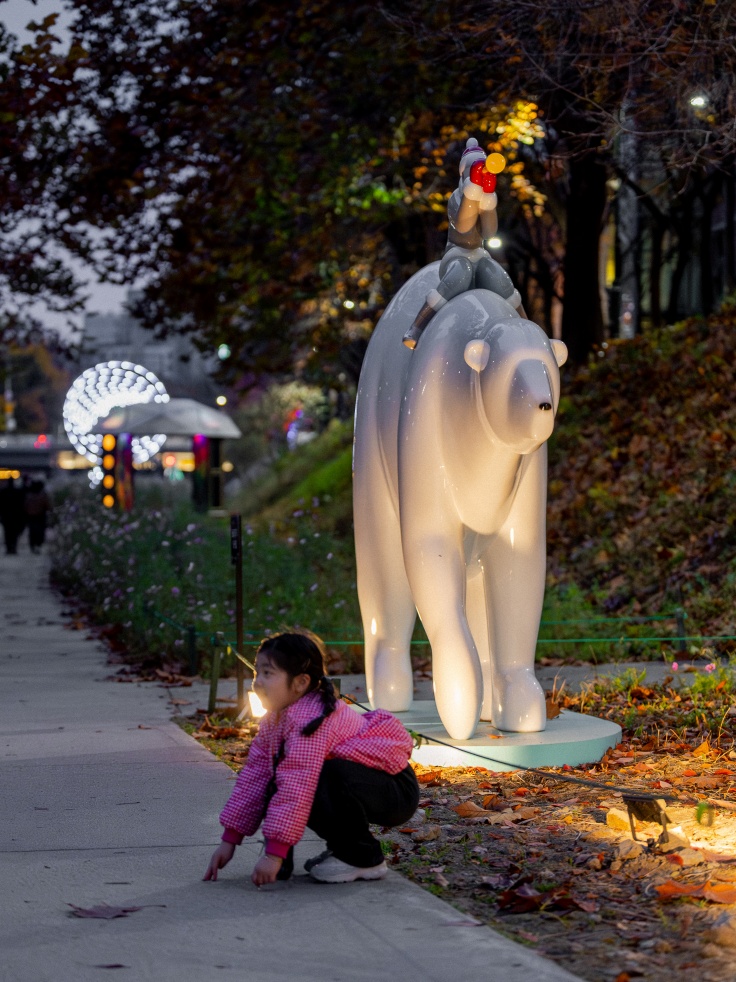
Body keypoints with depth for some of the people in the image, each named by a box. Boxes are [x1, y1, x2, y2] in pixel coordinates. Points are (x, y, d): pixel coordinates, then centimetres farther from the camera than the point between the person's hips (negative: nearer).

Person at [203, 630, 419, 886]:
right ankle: (343, 846, 8)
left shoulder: (309, 719, -27)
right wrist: (229, 840, 1)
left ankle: (364, 859, -14)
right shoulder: (274, 721, 4)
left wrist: (274, 853, -36)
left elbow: (297, 786, -34)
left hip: (396, 791, -9)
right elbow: (254, 776, 4)